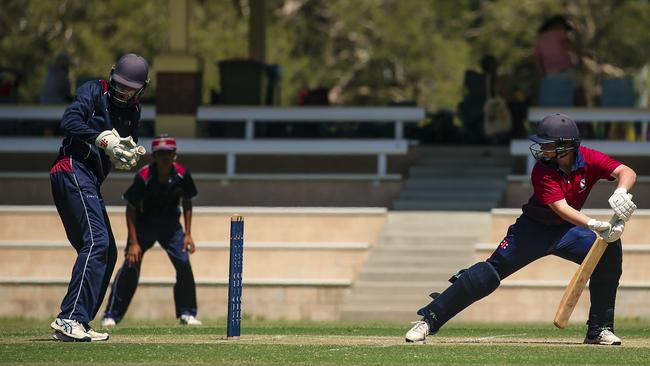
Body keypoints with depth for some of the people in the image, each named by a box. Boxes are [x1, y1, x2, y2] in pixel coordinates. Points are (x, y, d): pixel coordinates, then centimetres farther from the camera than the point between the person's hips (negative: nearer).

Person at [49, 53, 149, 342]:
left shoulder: (132, 111, 20)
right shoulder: (94, 92, -2)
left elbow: (126, 154, 14)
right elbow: (69, 121, -17)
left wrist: (129, 154, -9)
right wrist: (104, 139, -24)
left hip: (90, 182, 10)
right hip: (73, 169, -10)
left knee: (106, 252, 10)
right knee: (97, 241, -22)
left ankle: (76, 324, 11)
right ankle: (70, 319, -30)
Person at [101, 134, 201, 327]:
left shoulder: (182, 175, -16)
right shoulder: (144, 177, -25)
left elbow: (187, 203, 1)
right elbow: (130, 209, -16)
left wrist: (187, 234, -4)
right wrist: (133, 243, -20)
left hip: (170, 224, 3)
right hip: (144, 223, -3)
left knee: (184, 264, -9)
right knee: (130, 266, -13)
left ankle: (187, 314, 5)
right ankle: (111, 316, -9)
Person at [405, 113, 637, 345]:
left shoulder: (589, 159, -14)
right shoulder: (542, 172, -23)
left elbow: (627, 173, -23)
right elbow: (562, 209, -33)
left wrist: (620, 193, -46)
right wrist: (594, 225, -48)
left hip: (567, 230, 3)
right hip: (534, 228, -3)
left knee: (610, 252, -19)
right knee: (493, 270, -14)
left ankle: (599, 330, -6)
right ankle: (429, 320, -10)